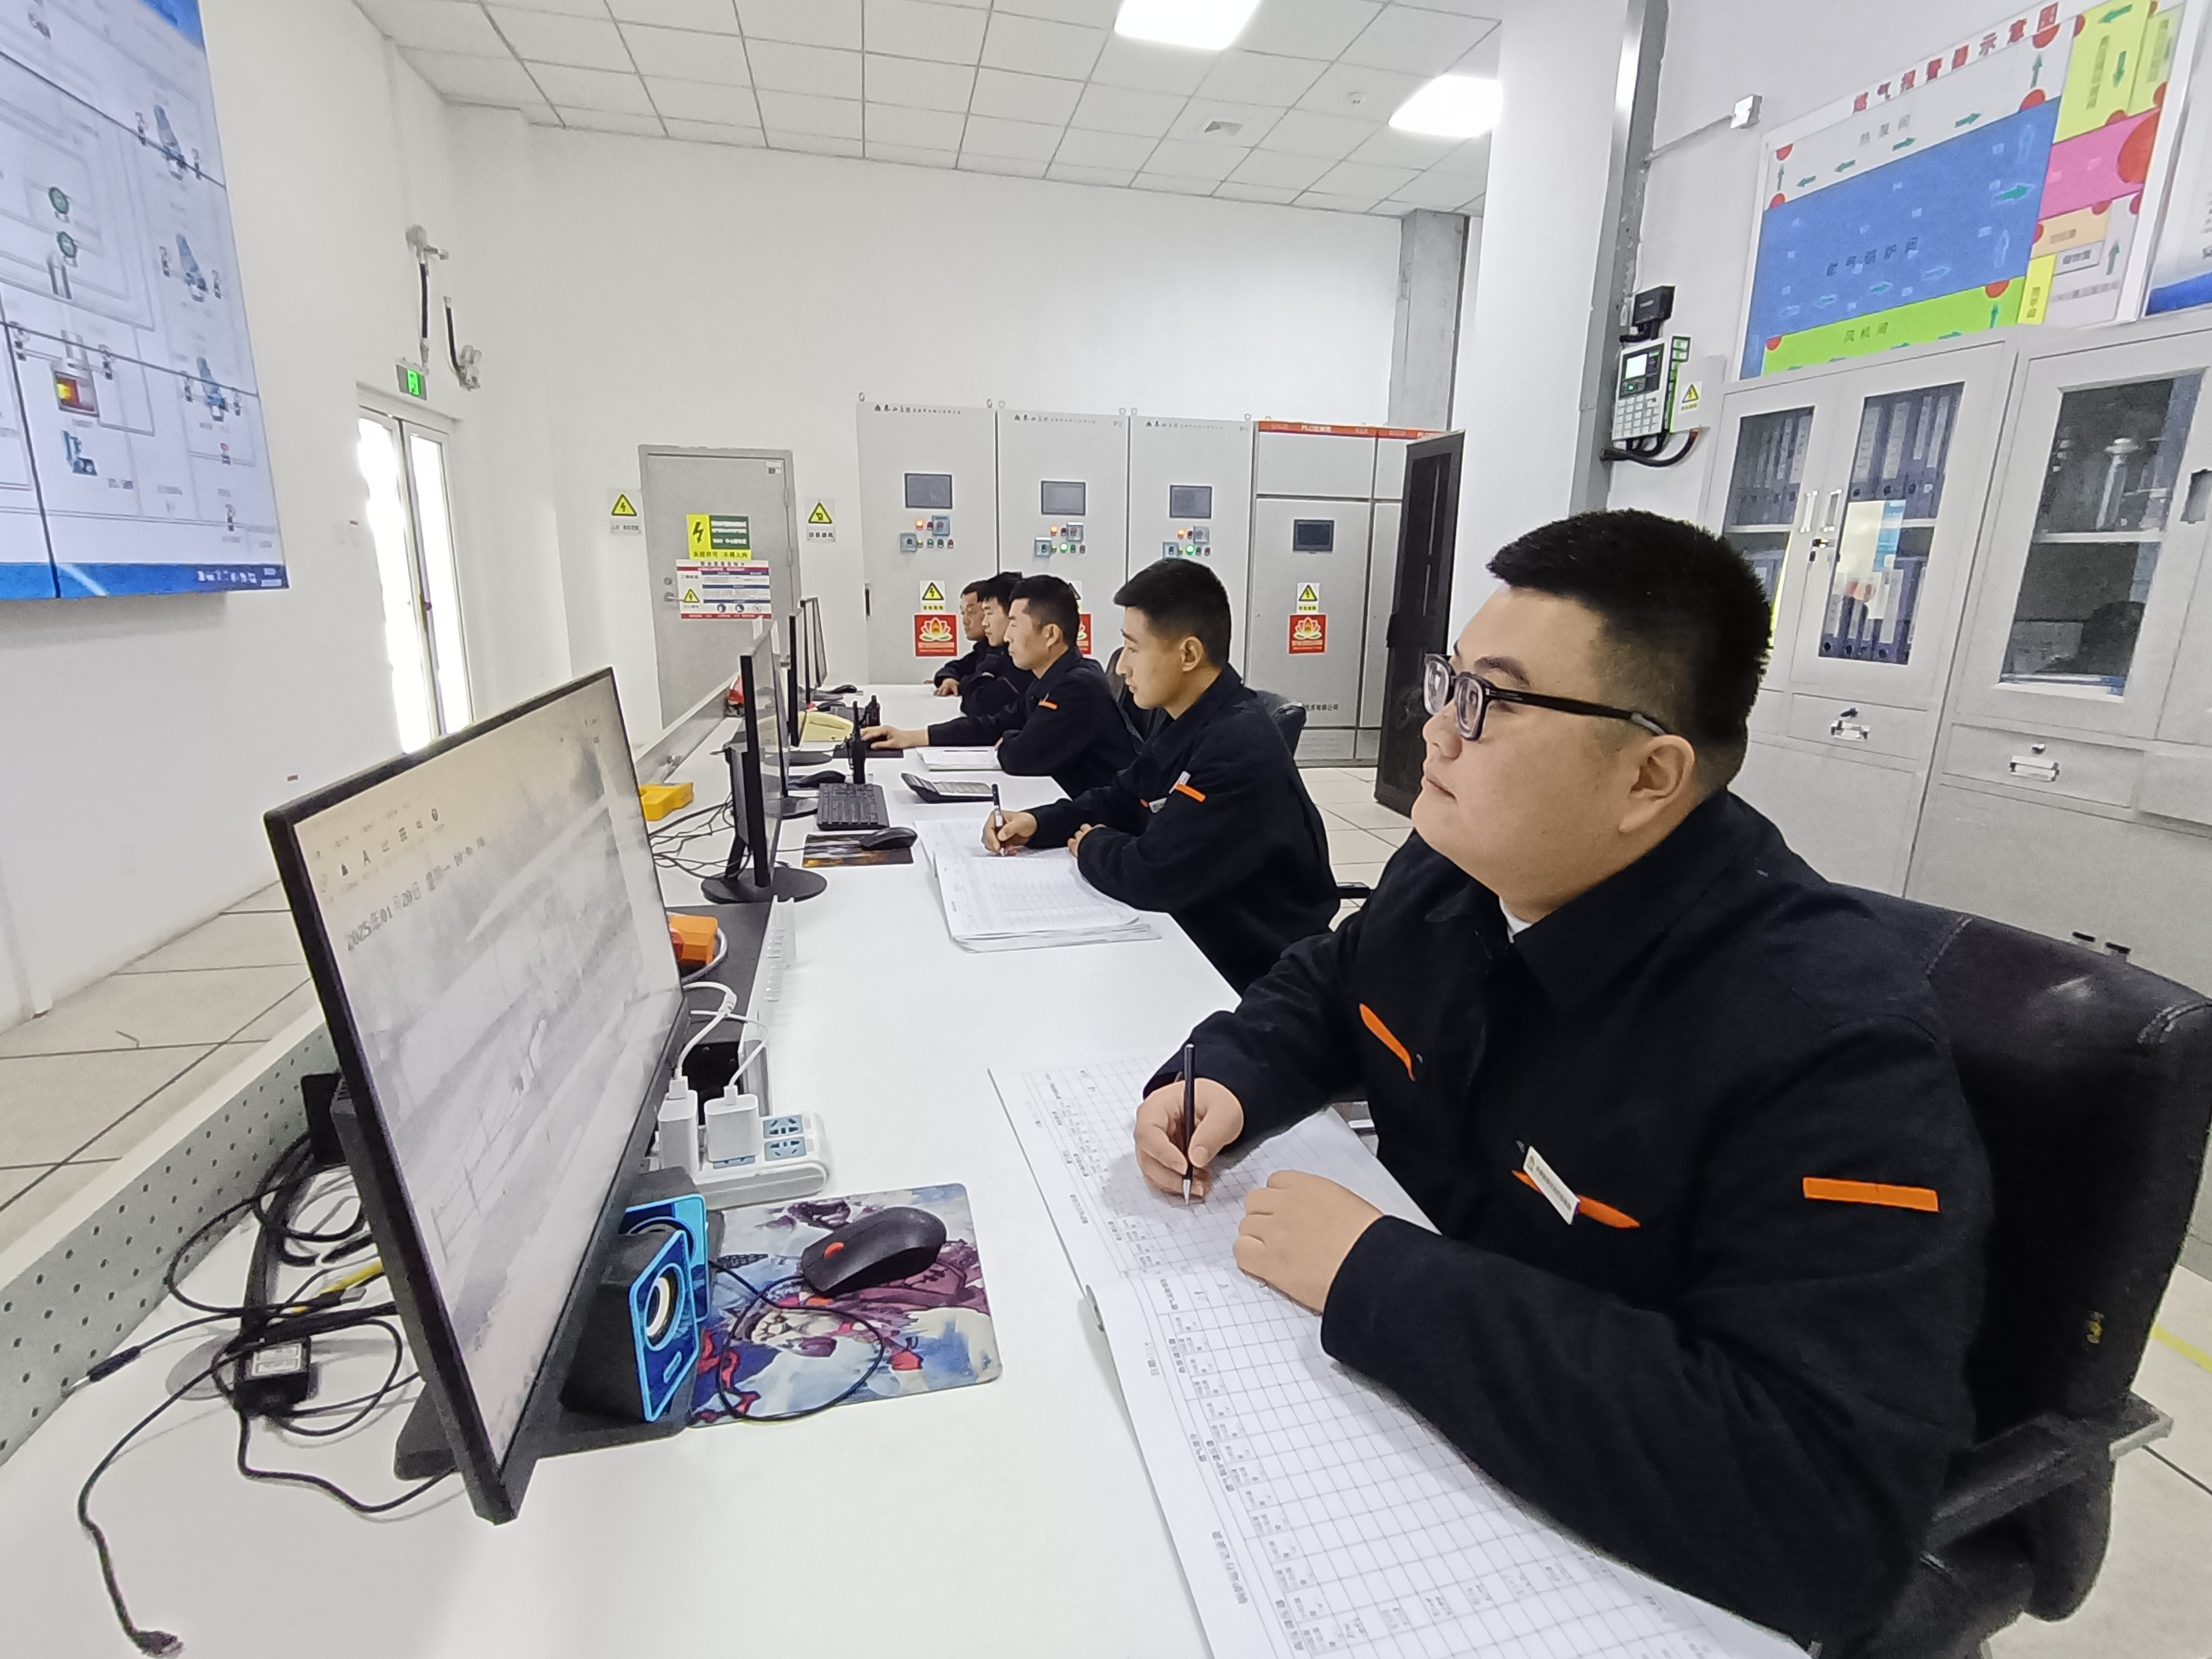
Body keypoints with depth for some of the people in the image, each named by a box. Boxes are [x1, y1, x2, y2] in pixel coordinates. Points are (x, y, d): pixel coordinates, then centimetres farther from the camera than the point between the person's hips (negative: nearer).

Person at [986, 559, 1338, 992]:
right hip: (1197, 935, 8)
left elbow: (1151, 876, -29)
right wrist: (1037, 824, -1)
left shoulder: (1239, 748, -28)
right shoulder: (1185, 723, 3)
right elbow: (1121, 800, 14)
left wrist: (1092, 847, -9)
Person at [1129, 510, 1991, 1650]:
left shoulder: (1834, 1048, -29)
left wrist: (1376, 1280, -33)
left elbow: (1831, 1512, -34)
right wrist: (1224, 1081, -11)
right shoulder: (1452, 869, -7)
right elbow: (1322, 991, 10)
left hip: (1605, 1550, -5)